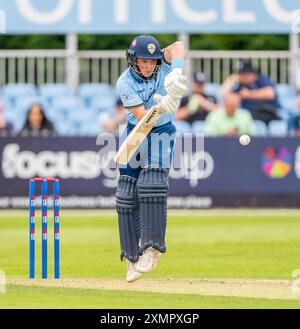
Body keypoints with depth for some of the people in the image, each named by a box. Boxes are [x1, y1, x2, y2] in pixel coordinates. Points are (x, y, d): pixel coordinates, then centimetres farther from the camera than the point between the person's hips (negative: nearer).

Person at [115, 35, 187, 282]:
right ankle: (132, 255, 6)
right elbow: (143, 117, -27)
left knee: (152, 186, -20)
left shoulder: (162, 64, -12)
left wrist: (177, 72, -51)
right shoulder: (125, 83, -17)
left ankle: (152, 248, -17)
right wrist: (164, 104, -44)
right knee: (127, 195, -2)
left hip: (161, 133, -1)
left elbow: (178, 47, -32)